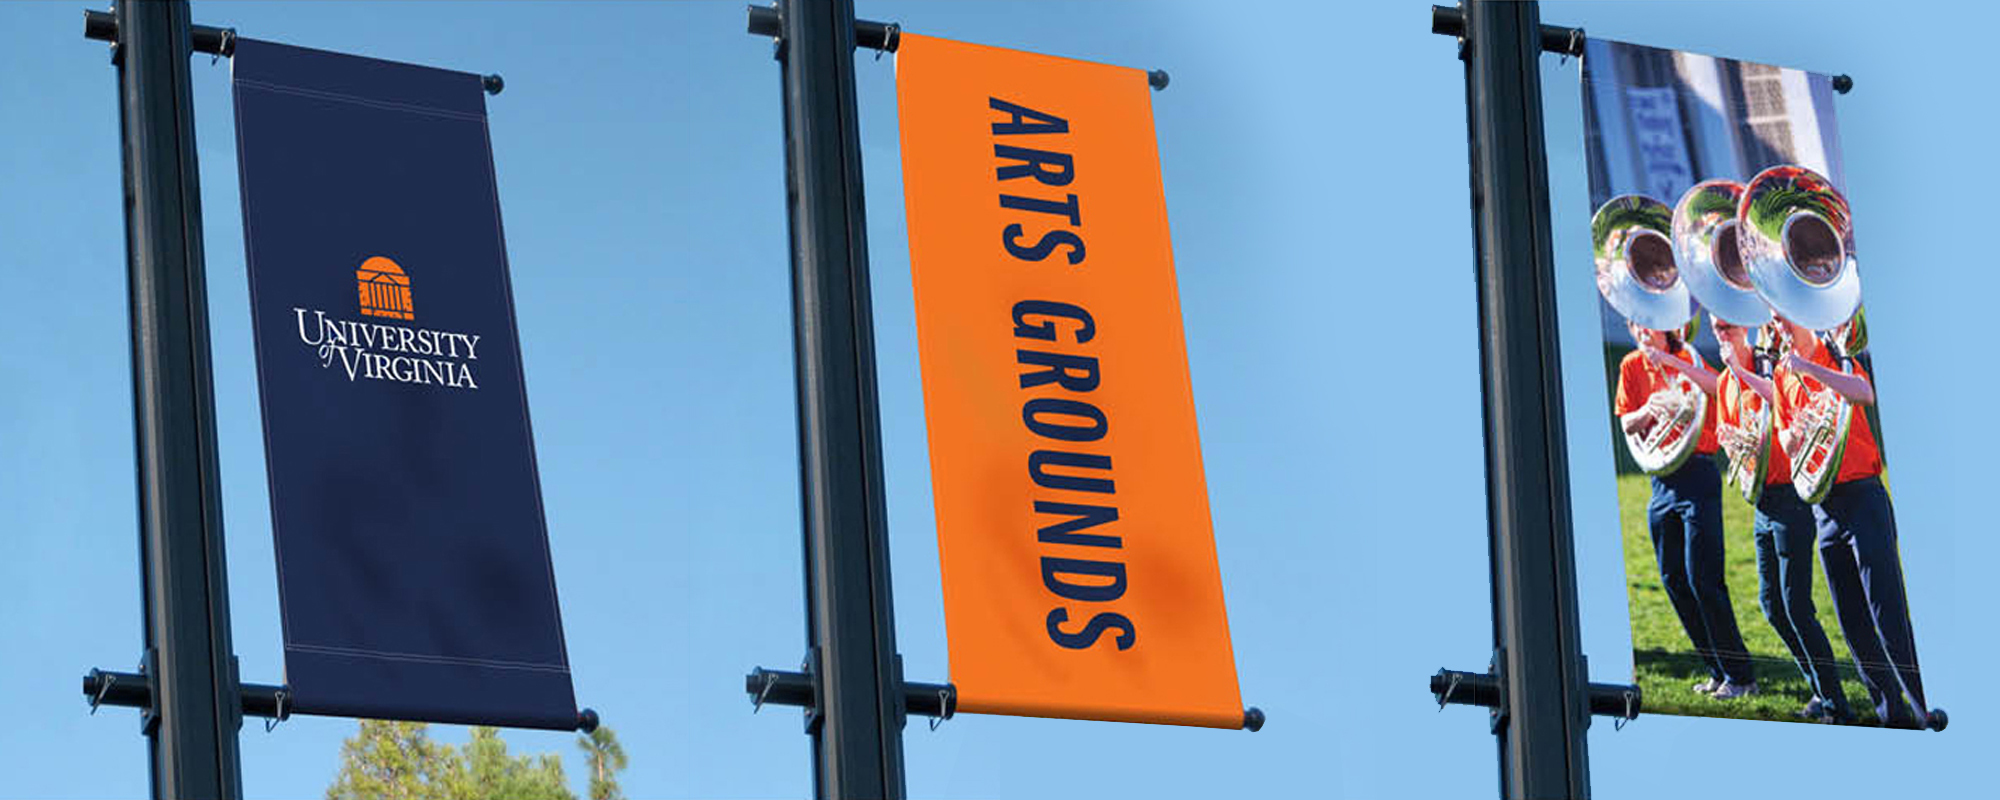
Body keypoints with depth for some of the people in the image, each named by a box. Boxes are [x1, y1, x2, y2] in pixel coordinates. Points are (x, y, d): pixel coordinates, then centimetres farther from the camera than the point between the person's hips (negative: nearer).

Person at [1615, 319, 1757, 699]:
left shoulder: (1686, 357, -6)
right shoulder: (1632, 366, 10)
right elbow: (1627, 423, 8)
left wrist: (1672, 361, -29)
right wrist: (1650, 410, -12)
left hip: (1697, 473, -7)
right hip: (1661, 479, 7)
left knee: (1702, 579, -11)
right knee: (1673, 580, 7)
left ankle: (1740, 675, -5)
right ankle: (1719, 671, 16)